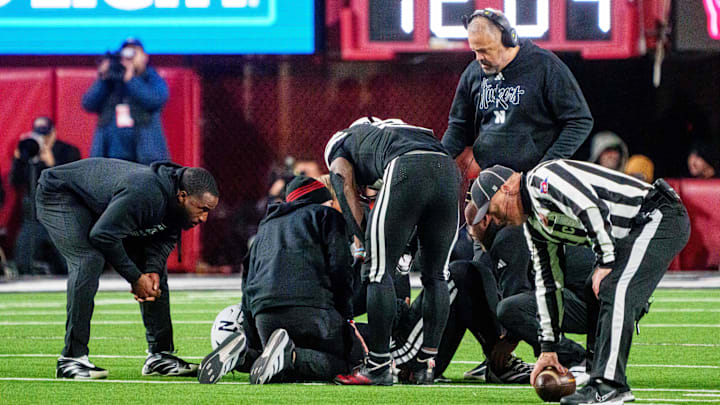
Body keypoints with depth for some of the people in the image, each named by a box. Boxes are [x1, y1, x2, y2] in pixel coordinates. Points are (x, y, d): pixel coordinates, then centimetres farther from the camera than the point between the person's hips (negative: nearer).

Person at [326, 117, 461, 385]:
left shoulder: (340, 146, 30)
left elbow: (348, 194, 13)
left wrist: (361, 243, 10)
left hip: (405, 170, -5)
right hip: (448, 169, 5)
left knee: (379, 272, 3)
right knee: (435, 275, 15)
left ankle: (378, 366, 2)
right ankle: (426, 365, 16)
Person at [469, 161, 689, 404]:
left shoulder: (542, 180, -14)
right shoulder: (534, 224, 16)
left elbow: (593, 210, -26)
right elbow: (546, 283, 20)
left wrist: (605, 264, -21)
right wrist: (548, 349, 19)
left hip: (659, 219, -11)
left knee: (614, 292, -21)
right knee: (596, 295, 11)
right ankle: (597, 378, 14)